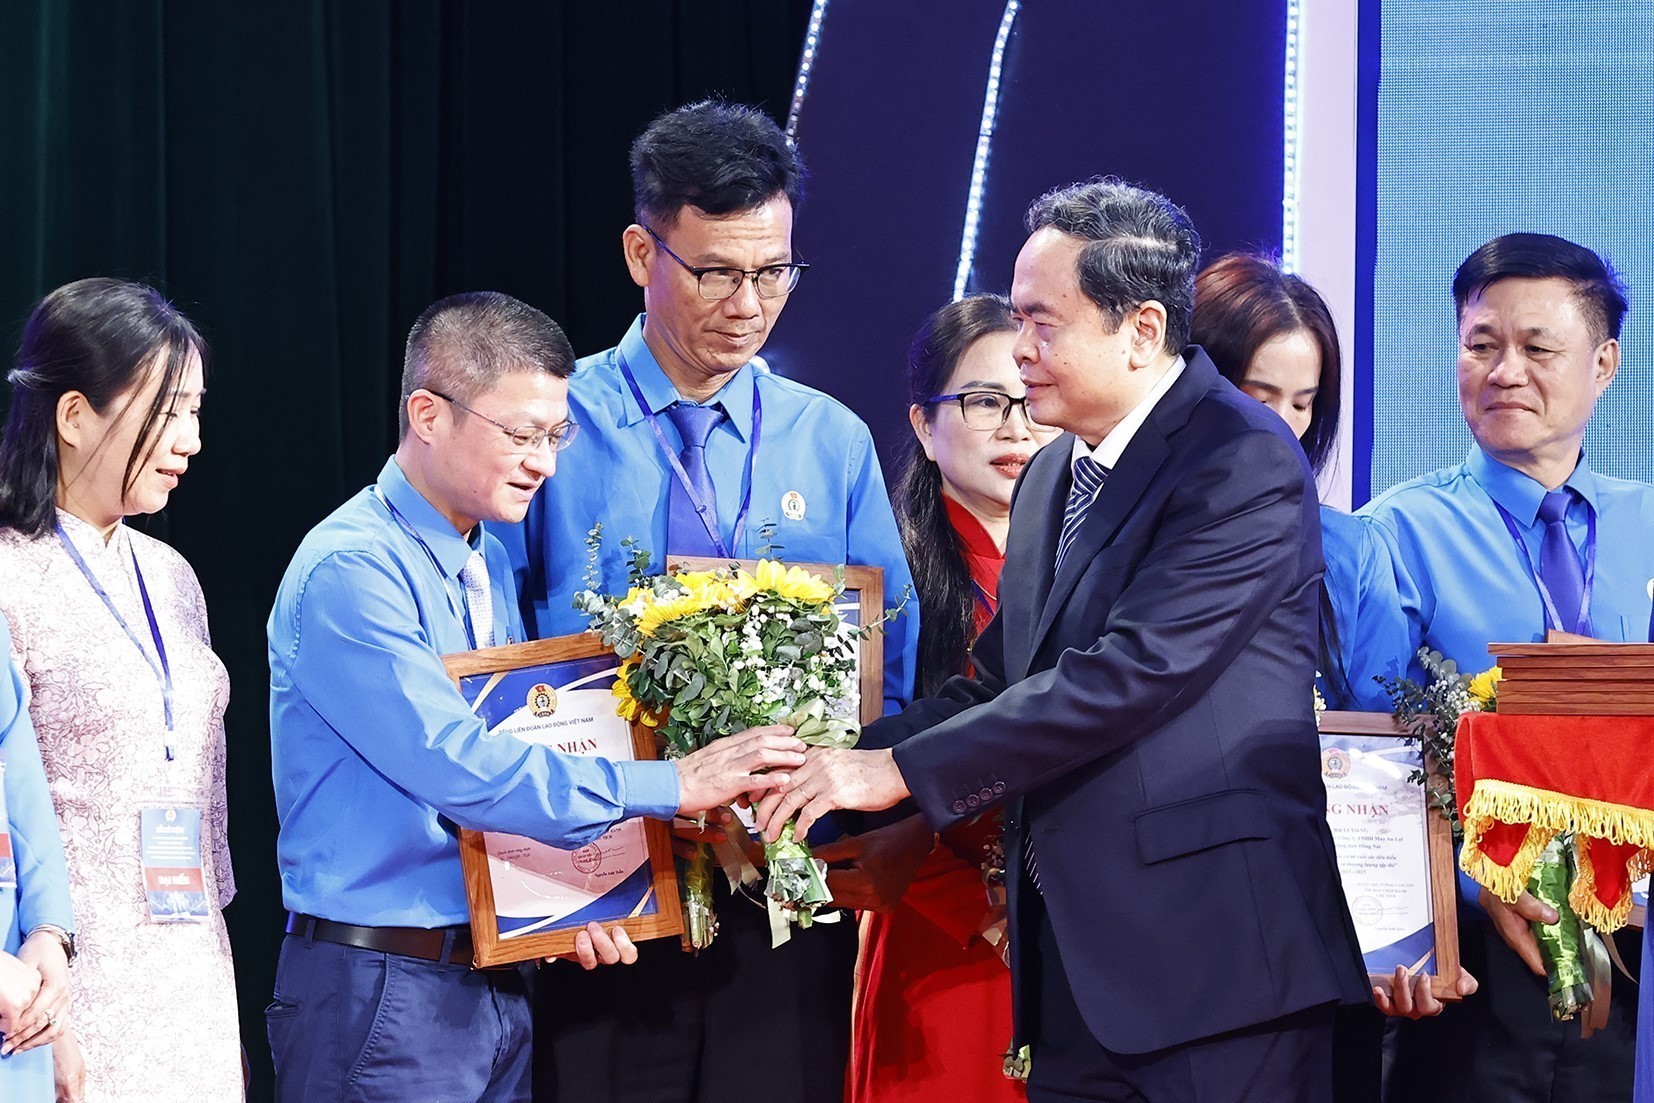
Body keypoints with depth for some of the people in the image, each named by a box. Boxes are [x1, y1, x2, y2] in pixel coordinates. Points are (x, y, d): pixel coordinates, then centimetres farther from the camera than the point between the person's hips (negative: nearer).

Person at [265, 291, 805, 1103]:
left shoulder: (492, 562, 13)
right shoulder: (350, 573, -16)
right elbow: (455, 768, -24)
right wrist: (668, 786, -23)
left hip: (498, 987, 8)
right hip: (382, 995, -8)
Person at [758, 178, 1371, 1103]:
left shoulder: (1245, 464, -12)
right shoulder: (1053, 476, 16)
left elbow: (1131, 674, -21)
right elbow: (999, 680, 16)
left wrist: (901, 769, -19)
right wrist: (846, 763, 0)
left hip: (1210, 958, -8)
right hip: (1074, 962, 8)